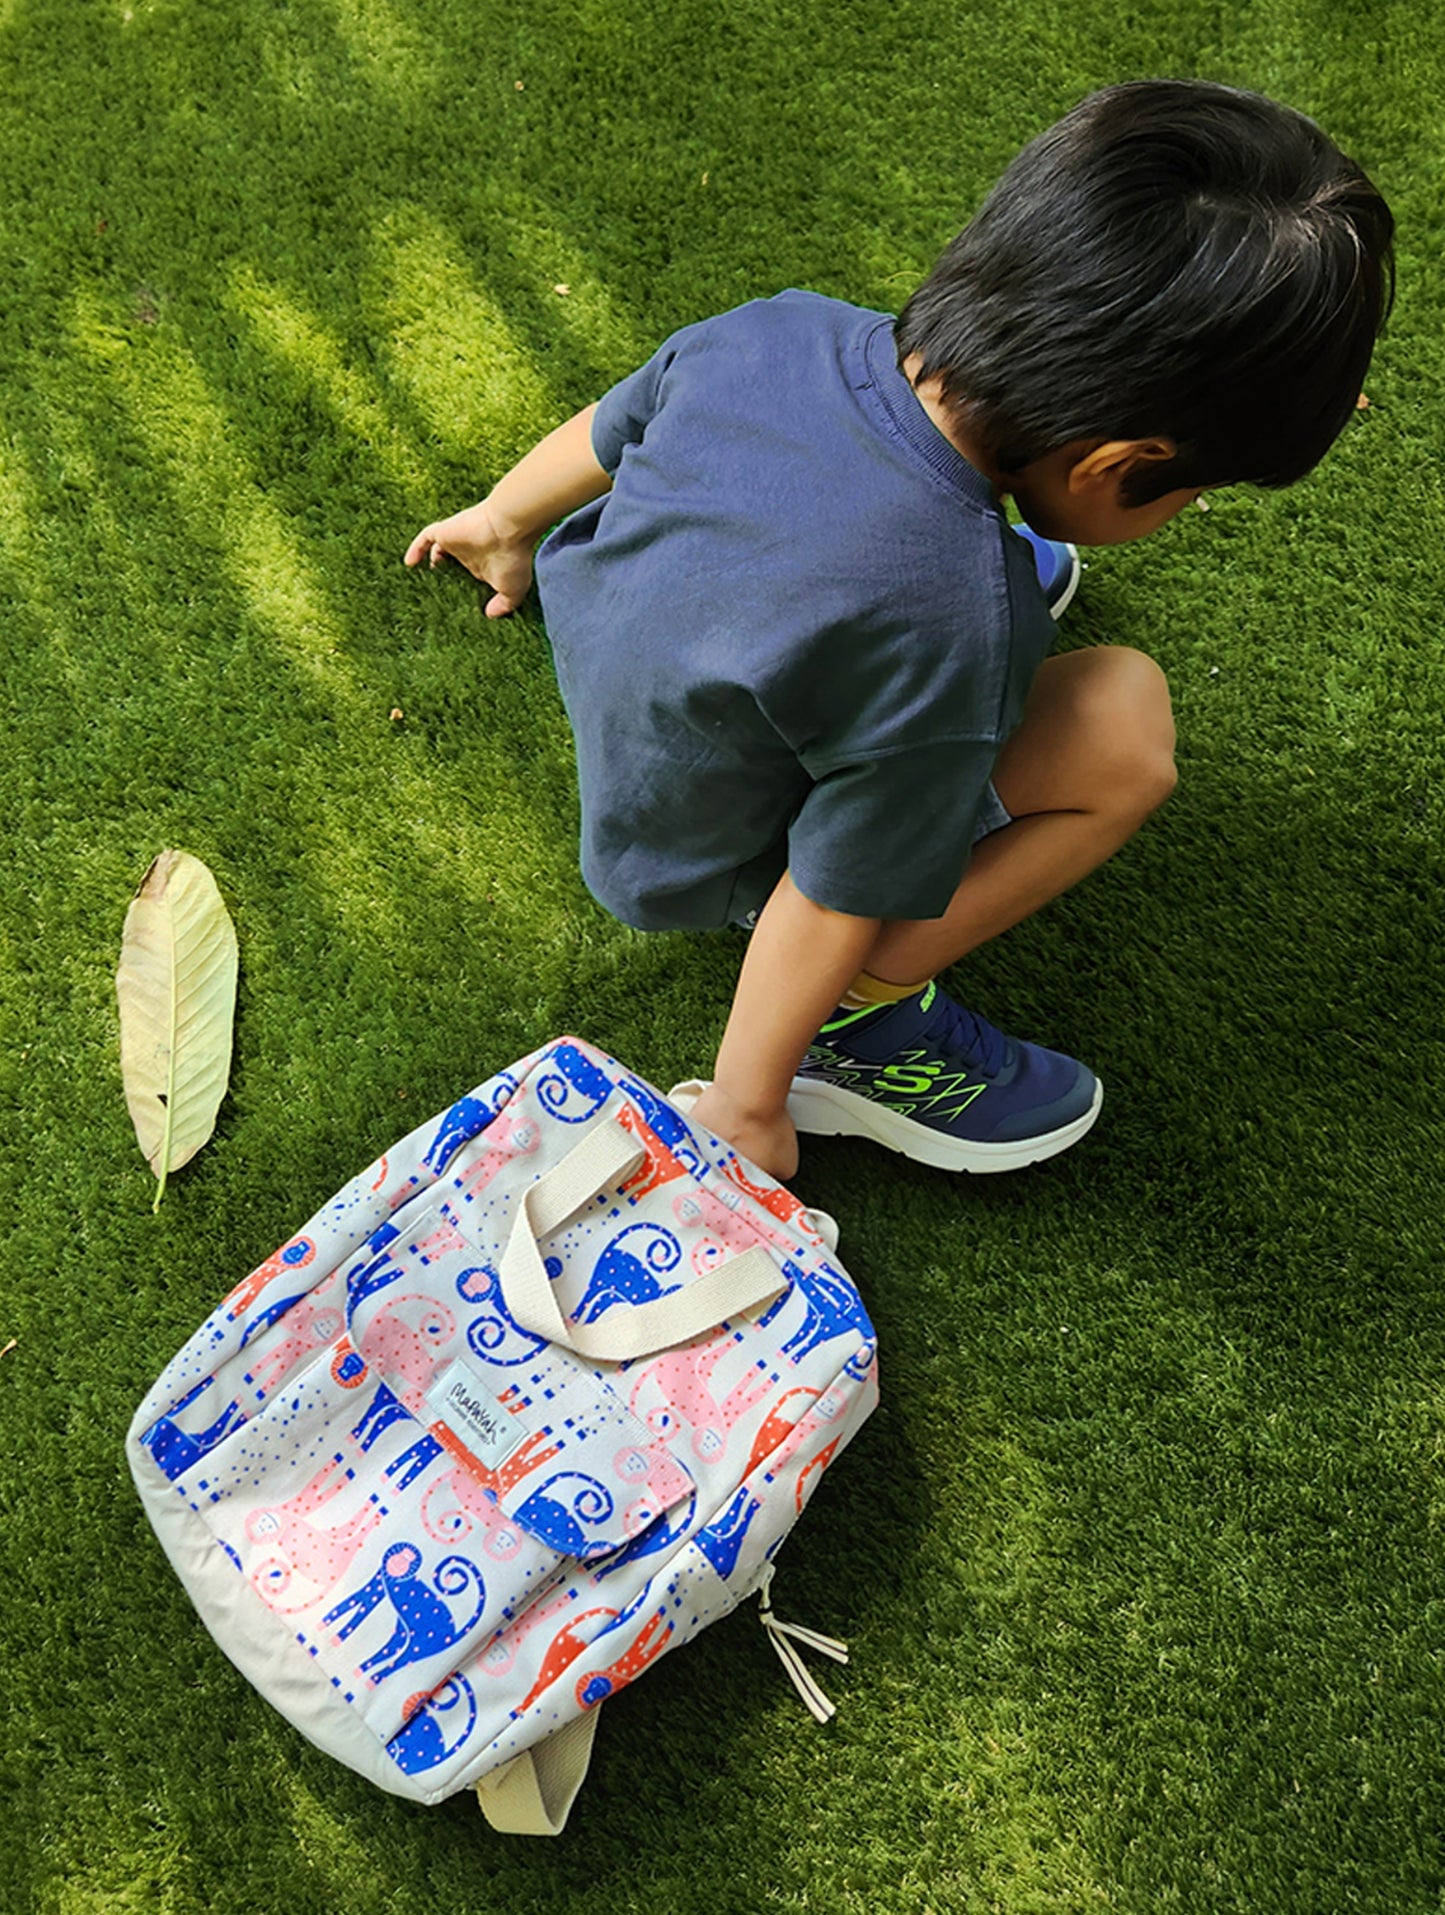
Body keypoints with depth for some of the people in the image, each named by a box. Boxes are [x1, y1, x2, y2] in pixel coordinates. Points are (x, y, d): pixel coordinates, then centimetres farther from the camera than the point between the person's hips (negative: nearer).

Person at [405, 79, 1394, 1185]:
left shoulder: (777, 330, -19)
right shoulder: (944, 650, -38)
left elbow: (601, 434, 1)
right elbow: (830, 903, -26)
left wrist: (503, 524, 22)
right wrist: (742, 1111, -10)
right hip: (690, 864, -6)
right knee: (1120, 727, -21)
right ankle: (855, 1027, -8)